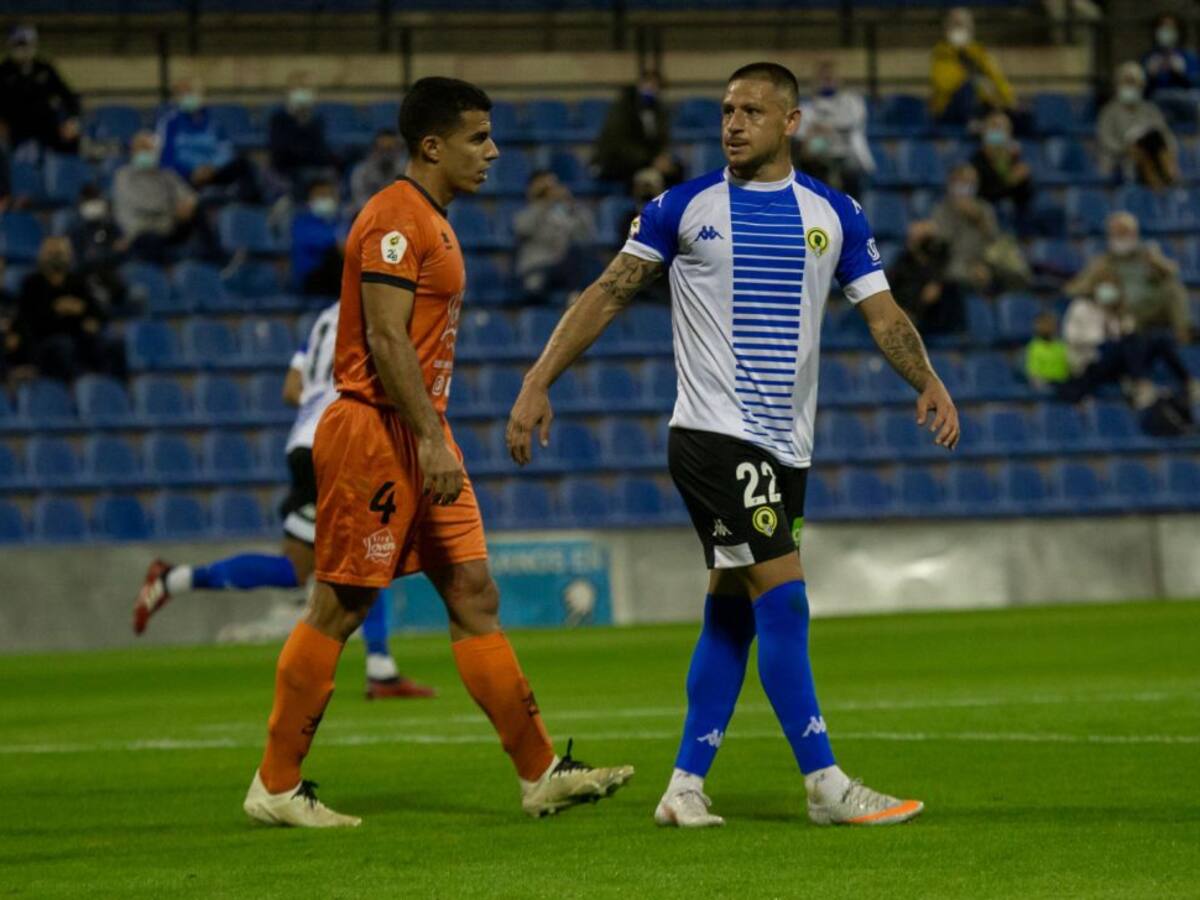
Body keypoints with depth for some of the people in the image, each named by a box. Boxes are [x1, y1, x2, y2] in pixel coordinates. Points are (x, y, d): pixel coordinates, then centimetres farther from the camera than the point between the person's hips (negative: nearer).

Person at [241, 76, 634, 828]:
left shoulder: (433, 223, 18)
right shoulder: (395, 218, -13)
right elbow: (386, 341, -21)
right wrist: (431, 440, -26)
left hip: (417, 436, 10)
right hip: (375, 432, -10)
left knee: (475, 596, 6)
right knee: (339, 609, -4)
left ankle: (541, 773, 5)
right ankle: (276, 788, 4)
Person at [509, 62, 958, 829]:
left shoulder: (835, 215, 8)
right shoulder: (684, 207, 0)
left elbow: (881, 312, 4)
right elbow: (609, 295, 2)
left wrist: (929, 382, -14)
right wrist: (538, 384, -6)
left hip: (785, 447, 5)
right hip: (714, 434, -5)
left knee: (732, 614, 8)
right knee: (783, 596, -13)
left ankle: (685, 788, 15)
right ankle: (827, 787, -11)